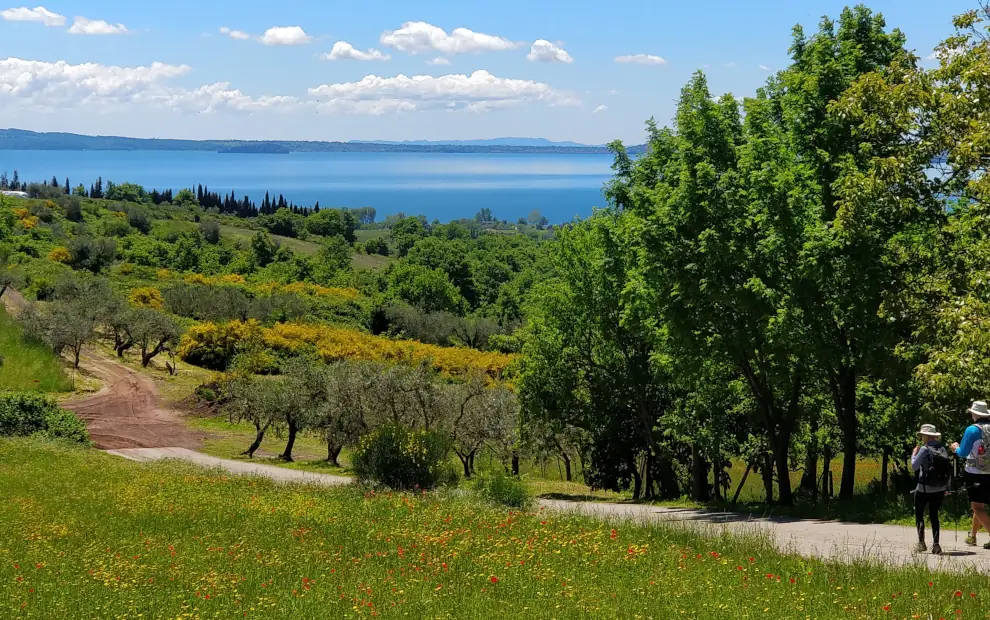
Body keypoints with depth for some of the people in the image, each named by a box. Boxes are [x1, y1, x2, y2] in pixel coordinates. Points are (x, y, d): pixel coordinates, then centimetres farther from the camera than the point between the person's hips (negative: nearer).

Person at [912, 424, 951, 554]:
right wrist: (947, 487, 17)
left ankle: (921, 542, 2)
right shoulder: (943, 449, 4)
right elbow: (949, 470, 7)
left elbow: (914, 466, -12)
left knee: (919, 514, 10)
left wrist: (914, 454, 5)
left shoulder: (925, 449, -13)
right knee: (934, 515, 13)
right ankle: (936, 544, 3)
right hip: (939, 490, 5)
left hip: (924, 489, -5)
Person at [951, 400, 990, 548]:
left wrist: (956, 448, 13)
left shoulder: (973, 429, -11)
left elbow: (963, 453, -7)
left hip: (975, 473, -6)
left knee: (977, 507, -7)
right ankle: (972, 536, 32)